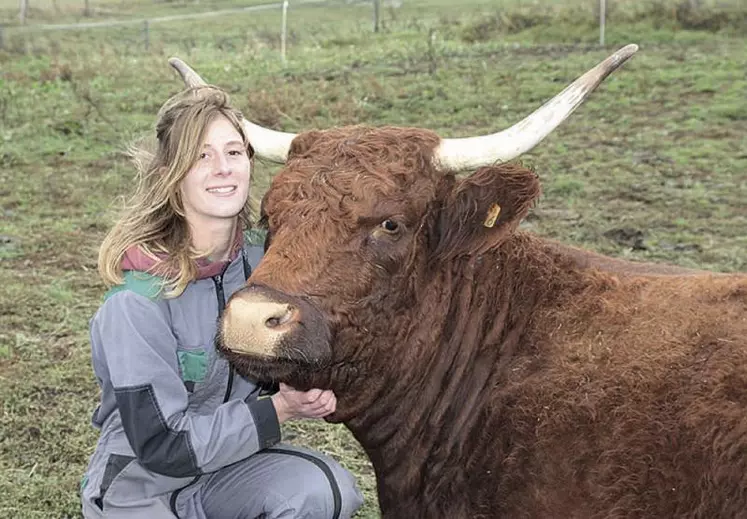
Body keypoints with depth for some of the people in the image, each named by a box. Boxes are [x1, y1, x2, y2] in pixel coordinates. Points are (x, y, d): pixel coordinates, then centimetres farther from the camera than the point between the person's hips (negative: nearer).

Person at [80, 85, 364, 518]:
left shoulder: (261, 255, -6)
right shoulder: (138, 295, -23)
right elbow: (161, 445, -22)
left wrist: (307, 391, -13)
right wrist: (279, 409, -21)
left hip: (226, 466, 4)